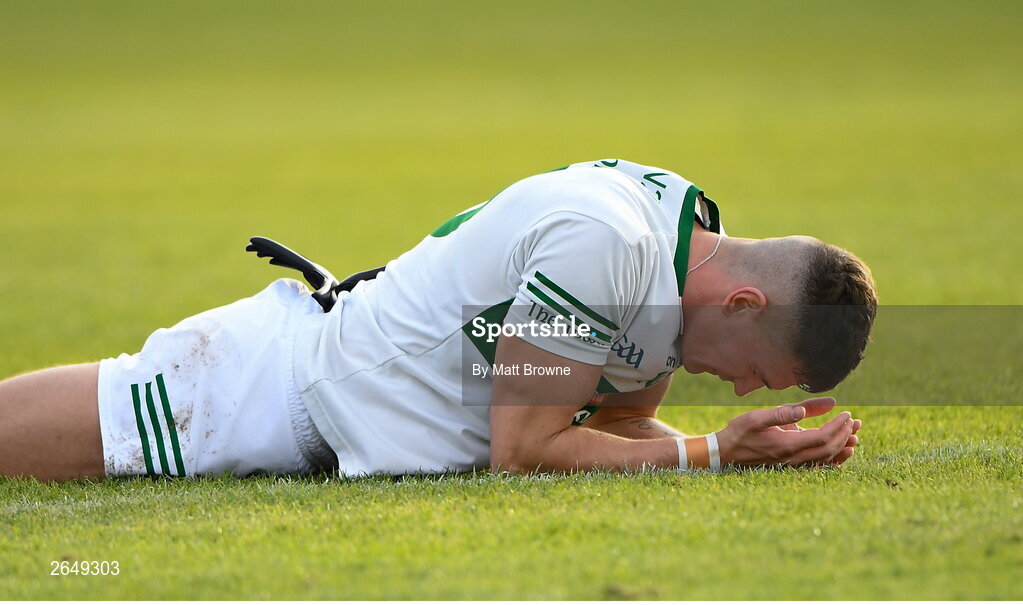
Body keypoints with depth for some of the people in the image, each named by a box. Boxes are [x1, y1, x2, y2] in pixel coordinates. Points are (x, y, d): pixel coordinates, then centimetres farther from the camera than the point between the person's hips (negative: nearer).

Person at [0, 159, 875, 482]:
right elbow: (523, 449, -22)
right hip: (279, 394, -8)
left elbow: (611, 423, 9)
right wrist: (709, 454, -19)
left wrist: (748, 443, -7)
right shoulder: (600, 238, -28)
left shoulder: (691, 242, -1)